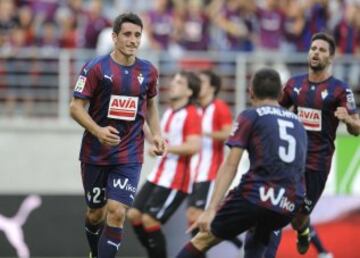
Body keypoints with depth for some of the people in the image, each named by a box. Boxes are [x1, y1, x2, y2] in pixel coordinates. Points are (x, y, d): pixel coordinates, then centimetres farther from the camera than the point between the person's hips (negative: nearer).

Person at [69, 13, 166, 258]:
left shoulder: (148, 71, 3)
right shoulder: (96, 68, -9)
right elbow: (76, 107, -9)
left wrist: (156, 134, 4)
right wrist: (98, 131, -25)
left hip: (129, 156, 1)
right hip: (95, 153, -1)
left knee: (117, 212, -15)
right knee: (96, 212, 12)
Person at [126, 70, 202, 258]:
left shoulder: (191, 115, -13)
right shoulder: (169, 113, 14)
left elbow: (193, 146, -25)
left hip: (175, 181, -9)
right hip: (157, 175, 9)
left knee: (150, 219, -13)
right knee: (134, 214, 6)